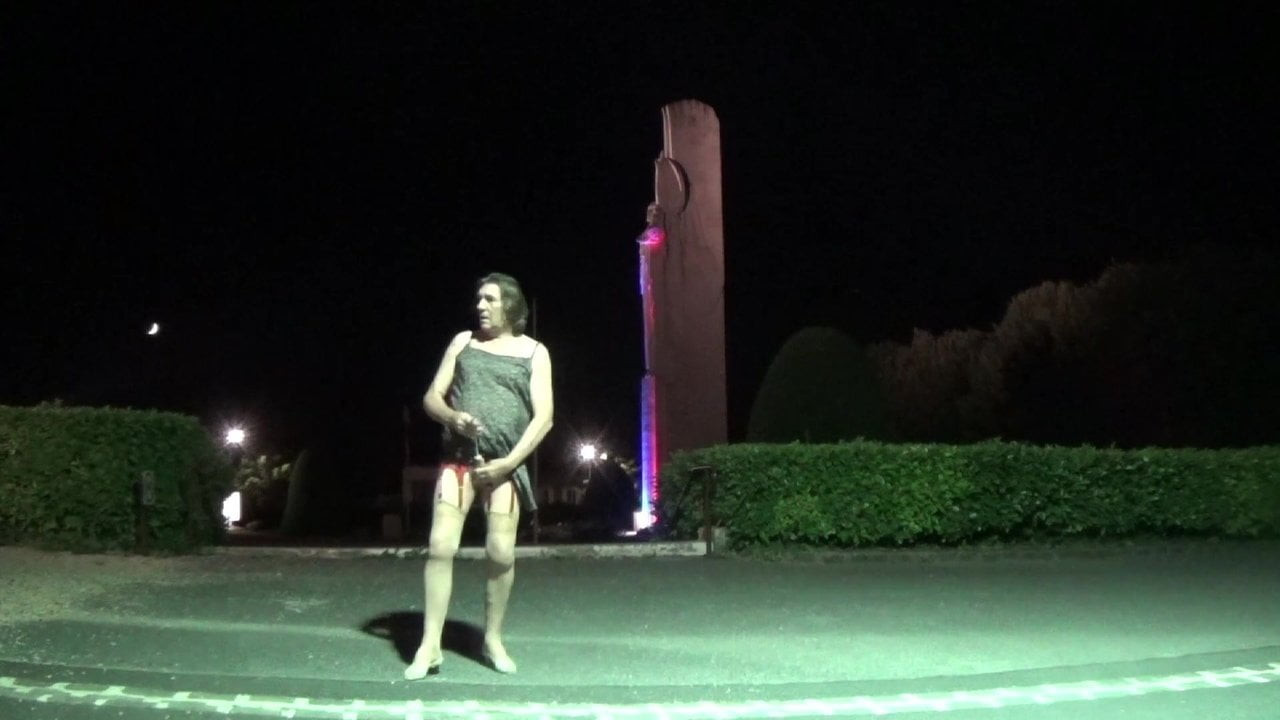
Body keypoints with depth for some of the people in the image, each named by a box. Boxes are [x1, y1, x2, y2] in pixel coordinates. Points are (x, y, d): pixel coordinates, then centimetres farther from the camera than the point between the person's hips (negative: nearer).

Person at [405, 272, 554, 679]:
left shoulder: (534, 352, 6)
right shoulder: (463, 342, 12)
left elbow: (543, 416, -1)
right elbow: (432, 397, 9)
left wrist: (510, 461, -11)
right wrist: (452, 417, -13)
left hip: (504, 465, -1)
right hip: (458, 458, 1)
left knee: (501, 553, -4)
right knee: (440, 547, -9)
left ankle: (493, 638, 15)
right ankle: (430, 647, -4)